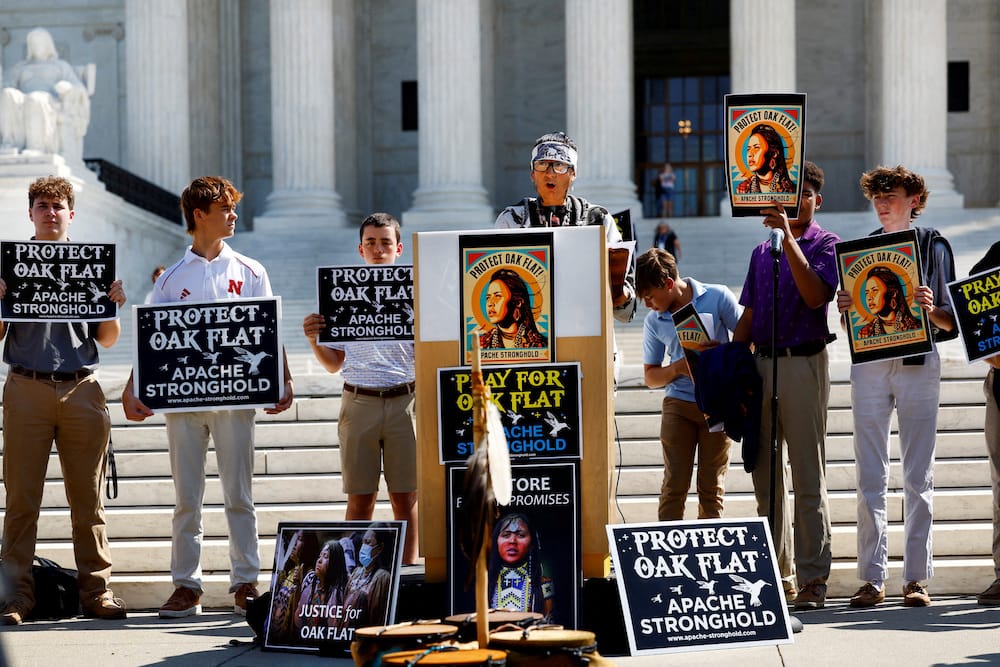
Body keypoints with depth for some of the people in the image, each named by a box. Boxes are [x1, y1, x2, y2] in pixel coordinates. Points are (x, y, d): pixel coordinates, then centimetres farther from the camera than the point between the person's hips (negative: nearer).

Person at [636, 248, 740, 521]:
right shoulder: (654, 321, 6)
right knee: (674, 485, -6)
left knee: (712, 487, 3)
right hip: (679, 403, 2)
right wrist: (677, 369, -8)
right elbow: (651, 377, 12)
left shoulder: (717, 297, -3)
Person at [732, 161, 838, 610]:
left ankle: (812, 579, -4)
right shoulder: (762, 252, 19)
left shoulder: (827, 245, 1)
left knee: (808, 477, -6)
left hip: (803, 363, -6)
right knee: (766, 475, 7)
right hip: (760, 365, 6)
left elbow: (815, 295, -17)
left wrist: (789, 239, -19)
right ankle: (776, 575, 15)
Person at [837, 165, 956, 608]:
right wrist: (844, 308, -6)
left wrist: (930, 309, -16)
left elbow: (952, 321, 4)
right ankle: (872, 578, 2)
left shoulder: (932, 246, 7)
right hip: (869, 366, 2)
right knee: (870, 478, -1)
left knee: (918, 477, 0)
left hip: (917, 365, -2)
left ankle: (916, 577, 4)